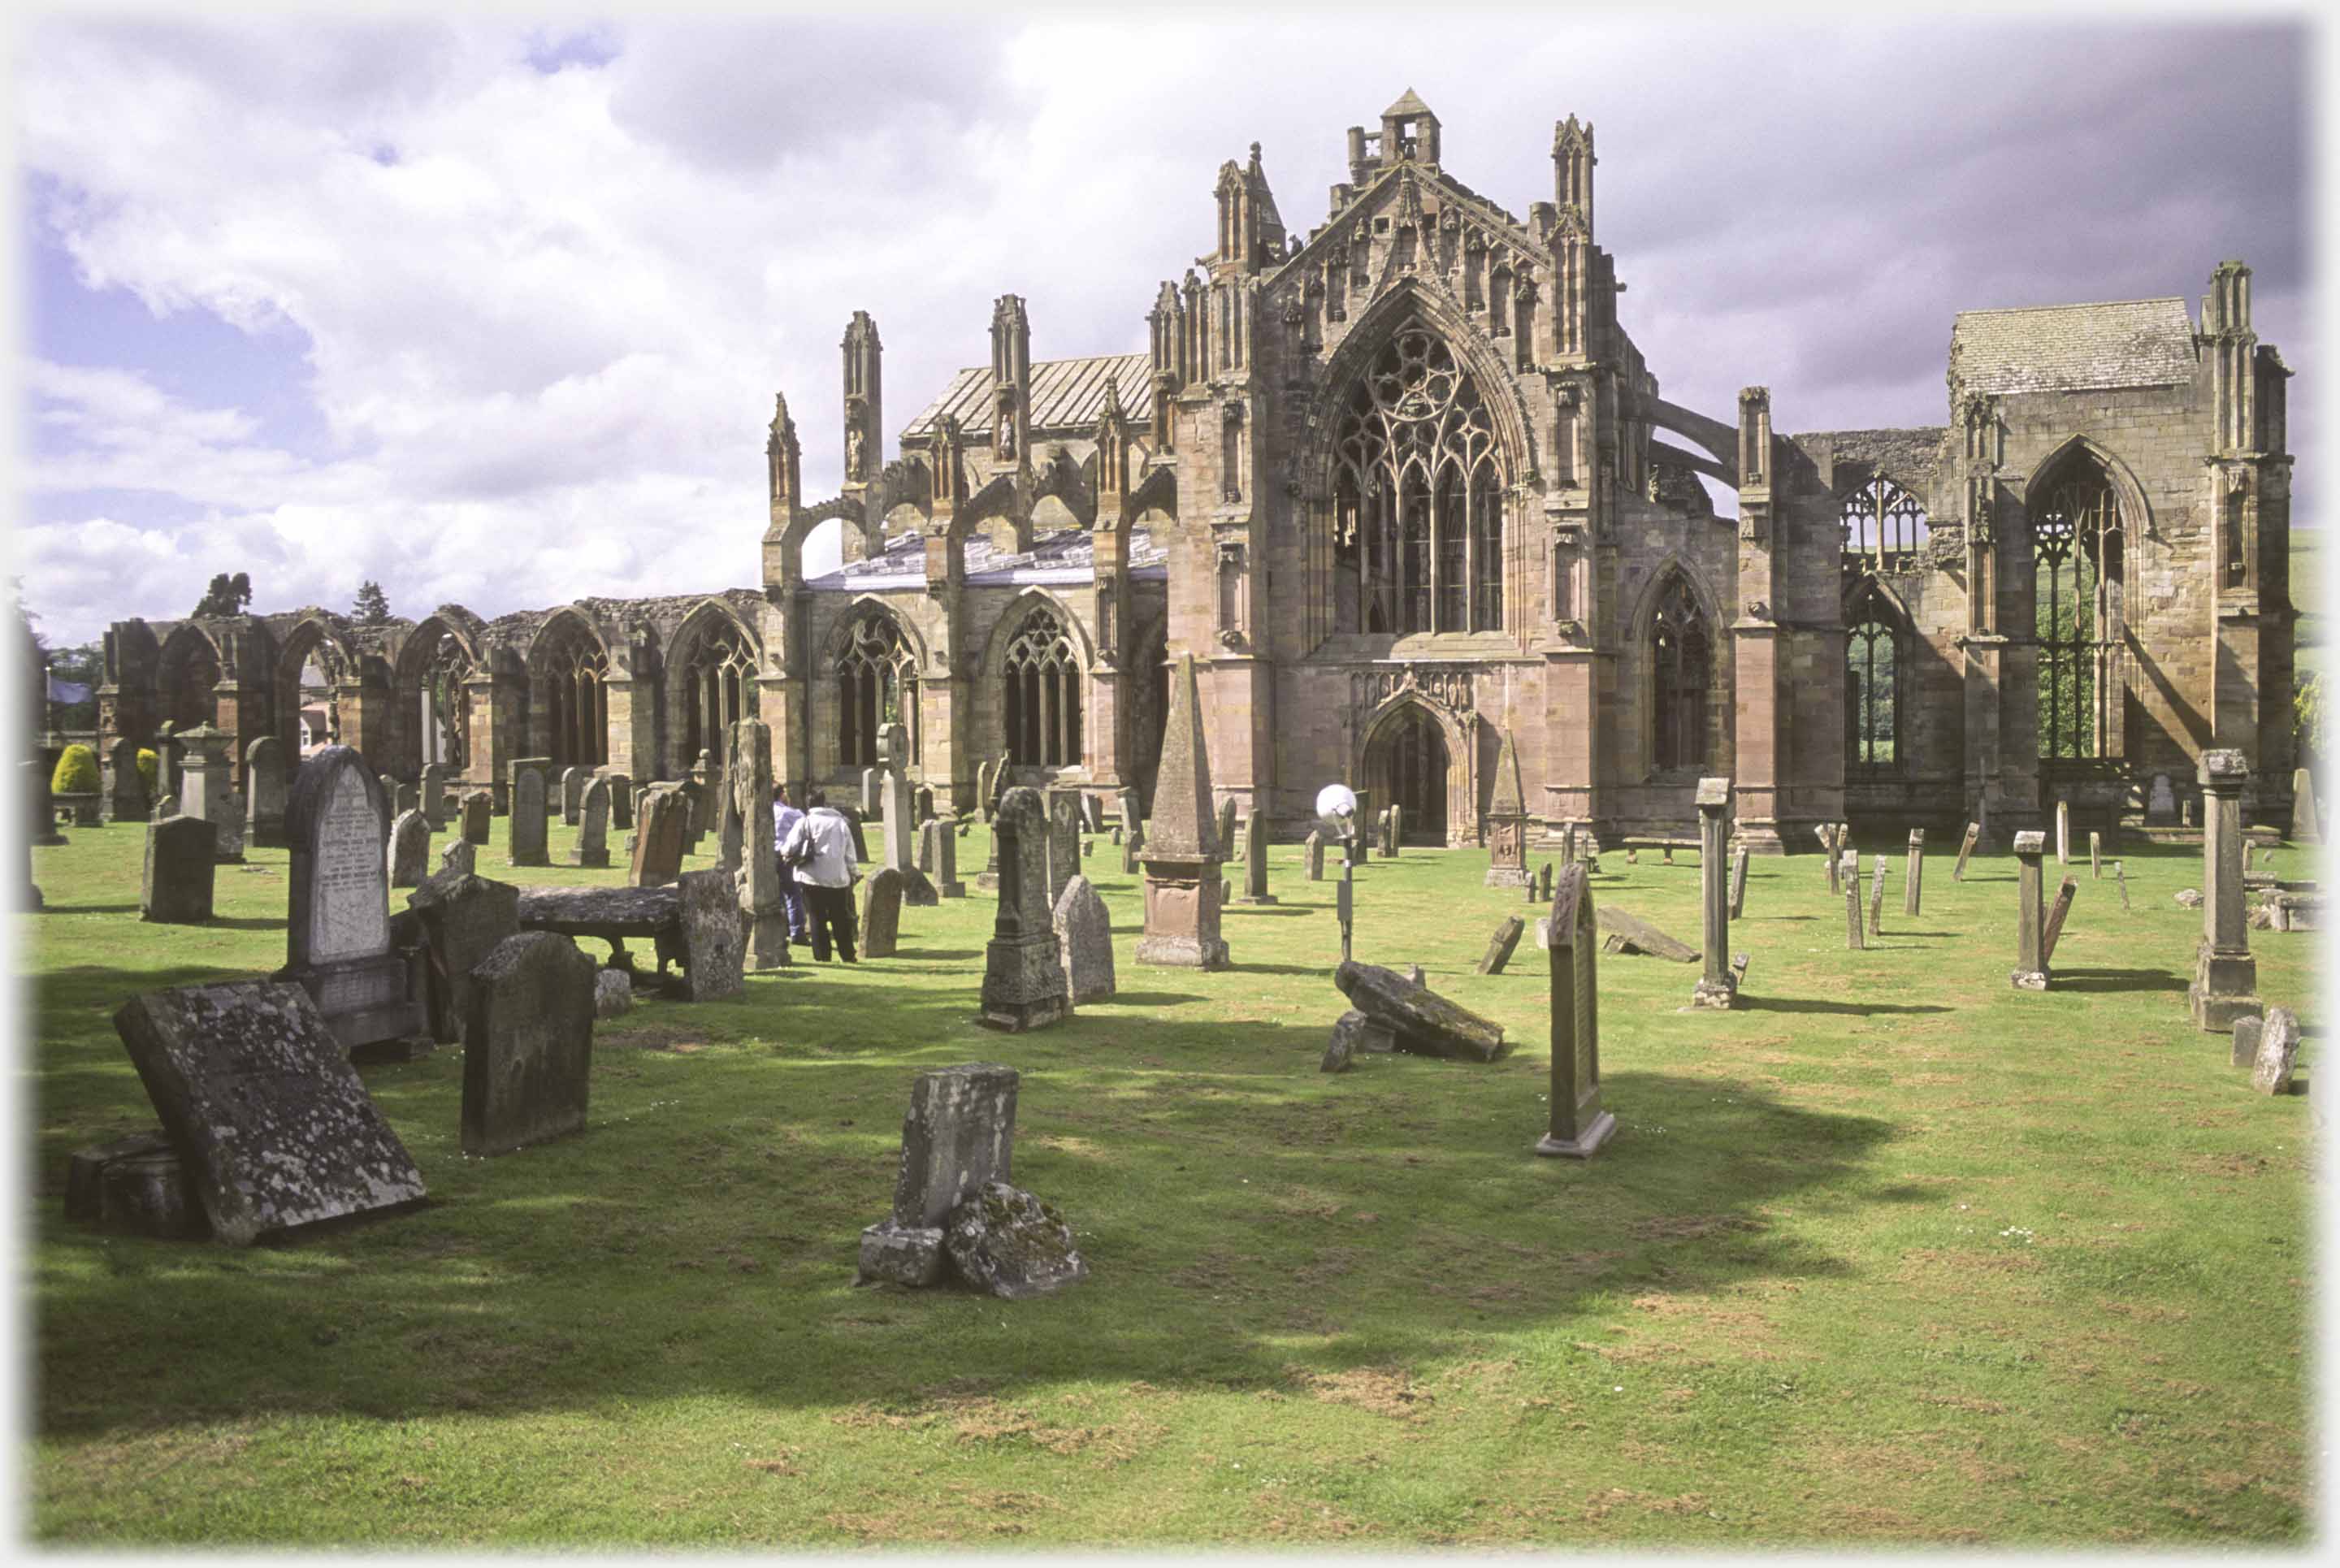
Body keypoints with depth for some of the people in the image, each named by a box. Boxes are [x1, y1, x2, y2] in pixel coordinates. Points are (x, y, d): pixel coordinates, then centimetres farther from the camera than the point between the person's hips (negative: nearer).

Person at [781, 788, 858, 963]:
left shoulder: (806, 822, -2)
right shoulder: (841, 822, 10)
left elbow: (790, 848, -8)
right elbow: (850, 855, 11)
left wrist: (783, 852, 13)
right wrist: (851, 876, 20)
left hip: (813, 877, -3)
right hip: (838, 878, 3)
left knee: (818, 918, 6)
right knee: (841, 919, 11)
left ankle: (822, 955, 3)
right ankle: (847, 955, 13)